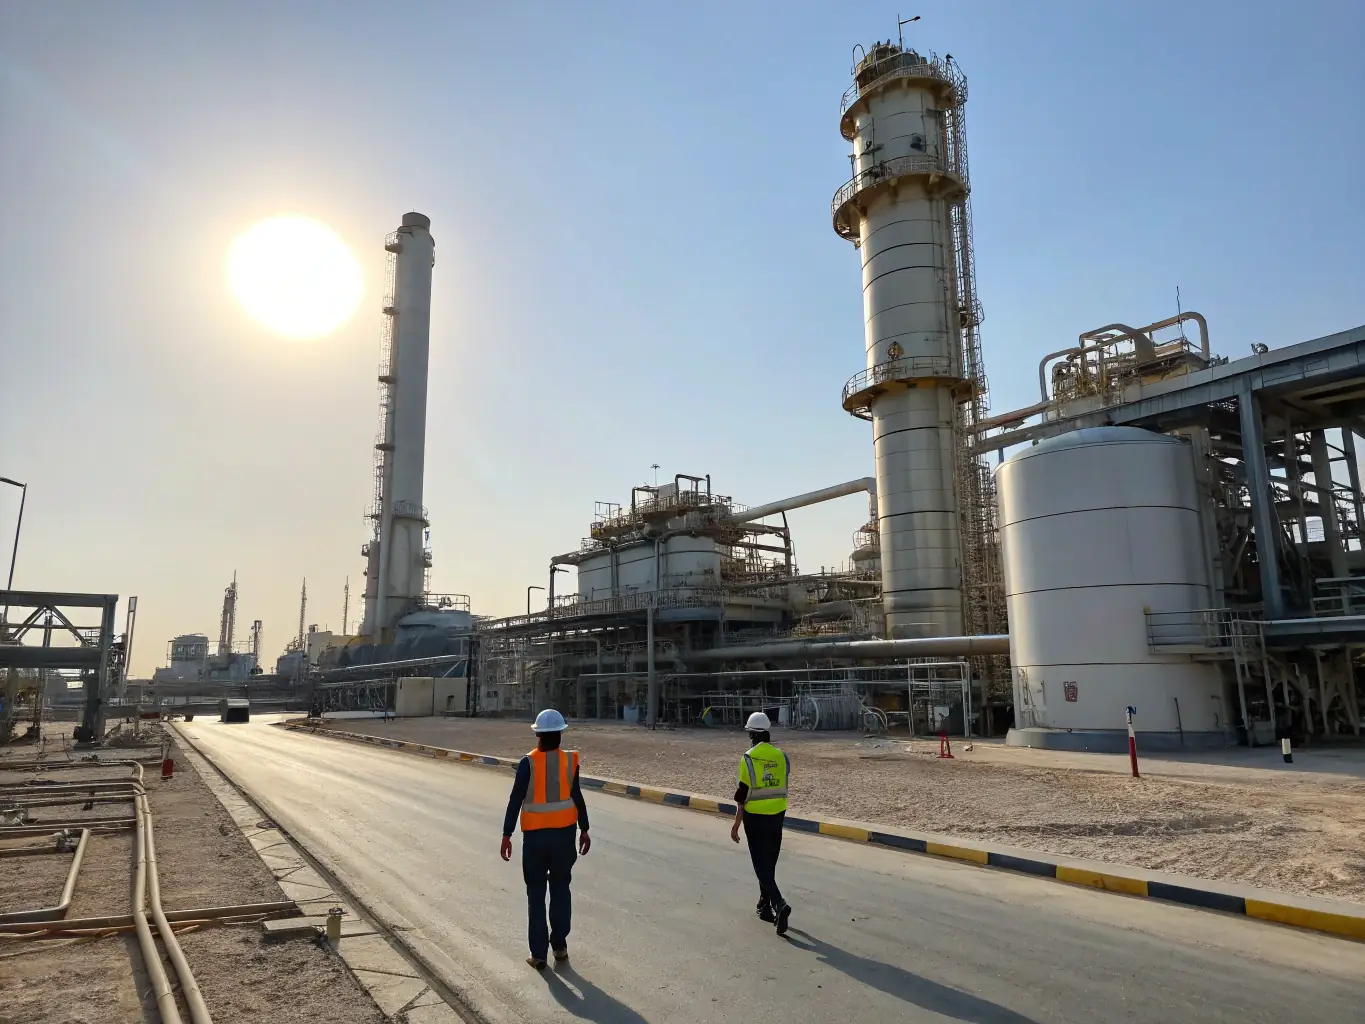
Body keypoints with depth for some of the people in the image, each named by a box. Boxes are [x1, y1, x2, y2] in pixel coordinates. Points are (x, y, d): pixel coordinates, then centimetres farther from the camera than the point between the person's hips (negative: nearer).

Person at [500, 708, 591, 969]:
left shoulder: (528, 763, -13)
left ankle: (538, 953, 12)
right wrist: (584, 829, 9)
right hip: (564, 832, 2)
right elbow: (577, 796, 0)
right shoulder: (570, 760, -6)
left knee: (536, 893, 9)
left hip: (535, 834, -2)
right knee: (561, 888, 17)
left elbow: (515, 800, -12)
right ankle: (559, 945, 22)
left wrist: (506, 835, -6)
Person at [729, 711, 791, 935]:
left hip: (755, 817, -5)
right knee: (769, 863, 18)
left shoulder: (749, 758, -13)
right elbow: (783, 786, 8)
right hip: (777, 815, 5)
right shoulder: (781, 756, 0)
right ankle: (765, 906, 29)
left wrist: (736, 825, -6)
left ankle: (779, 904, -17)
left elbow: (743, 794, -13)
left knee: (762, 866, 0)